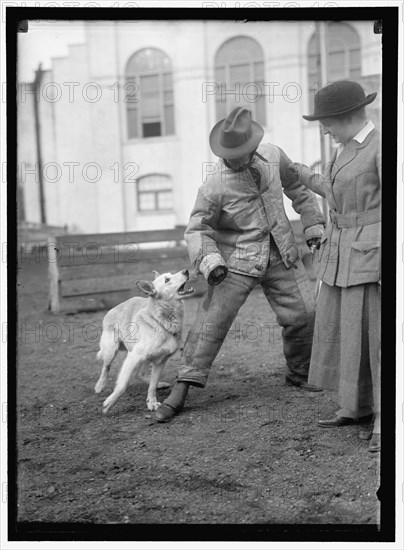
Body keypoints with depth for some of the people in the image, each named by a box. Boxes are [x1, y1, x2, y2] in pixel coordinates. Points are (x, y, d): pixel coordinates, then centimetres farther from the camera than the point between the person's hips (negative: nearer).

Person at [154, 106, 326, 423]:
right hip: (237, 262, -5)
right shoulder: (215, 186, -19)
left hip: (280, 256, 5)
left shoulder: (273, 157, -5)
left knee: (304, 313, 3)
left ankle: (299, 374, 28)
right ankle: (180, 392, -8)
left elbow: (297, 186, 14)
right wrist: (210, 262, -30)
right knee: (212, 321, -11)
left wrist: (313, 223, 15)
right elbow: (197, 229, -13)